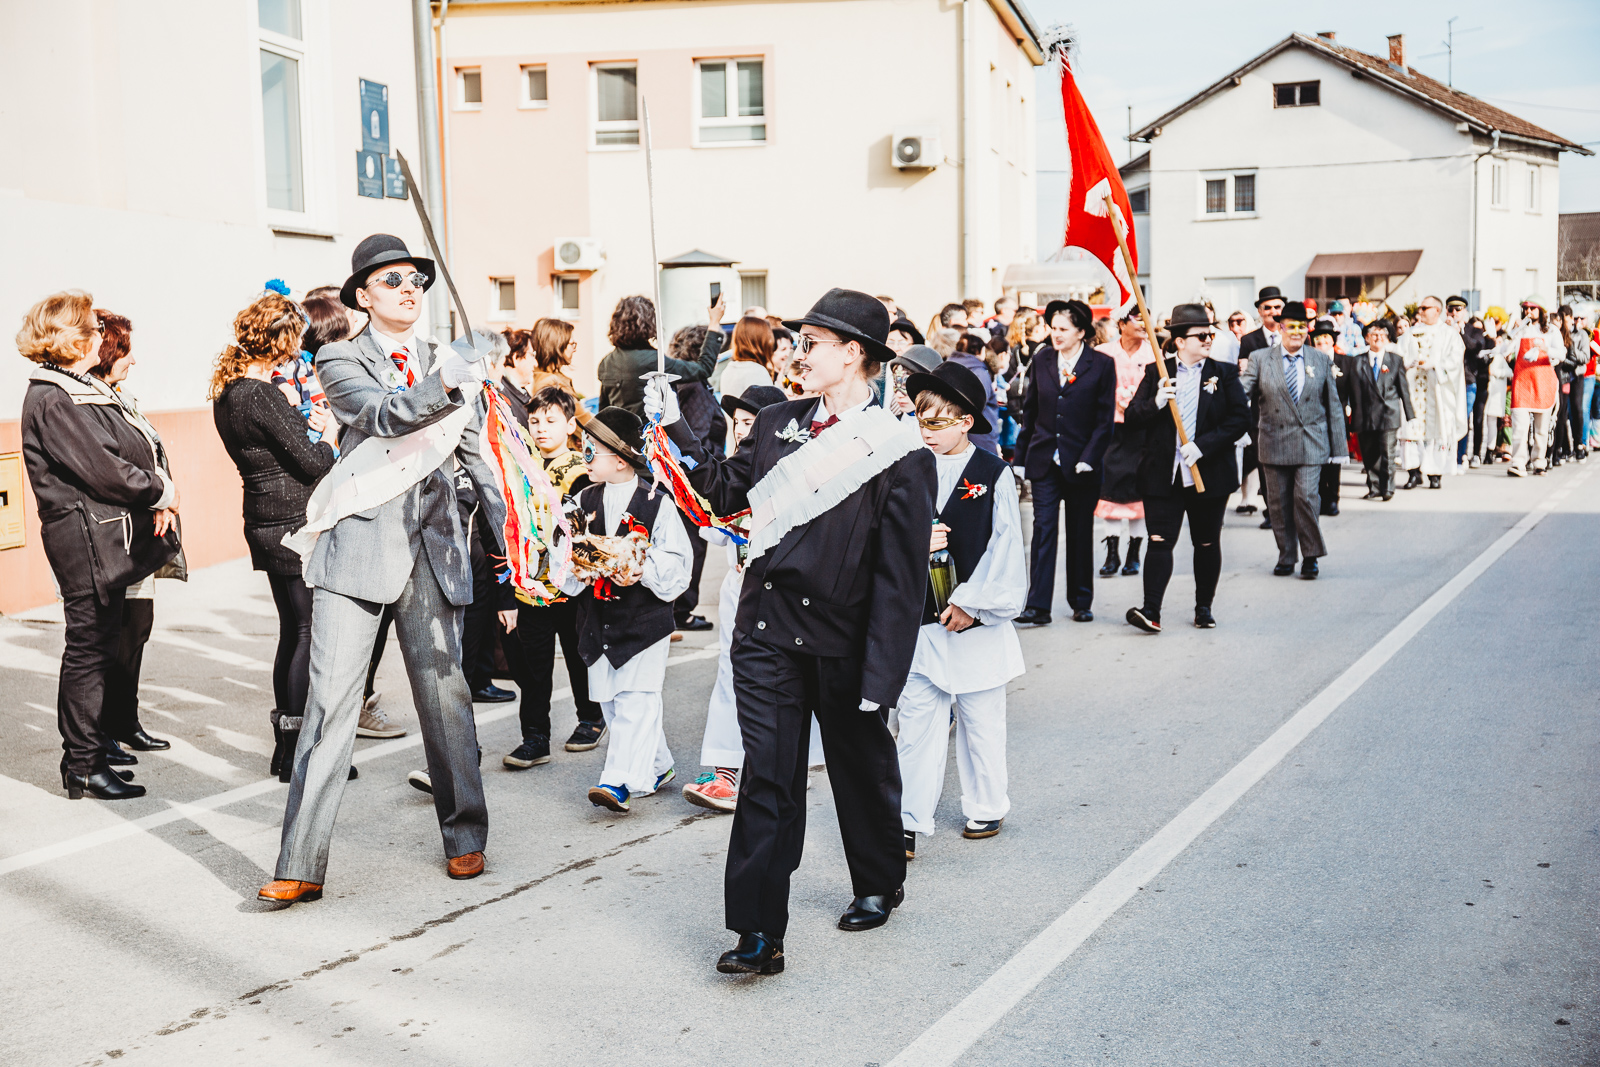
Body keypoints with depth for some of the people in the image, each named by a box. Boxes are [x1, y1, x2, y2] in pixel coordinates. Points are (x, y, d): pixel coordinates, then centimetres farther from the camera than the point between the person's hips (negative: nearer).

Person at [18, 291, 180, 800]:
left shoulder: (90, 389, 16)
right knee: (89, 649, -3)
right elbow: (100, 470, -20)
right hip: (85, 538, -10)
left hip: (109, 537, 10)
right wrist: (160, 492, -8)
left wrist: (160, 494, -1)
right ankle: (82, 768, 6)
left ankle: (91, 755, 25)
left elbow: (135, 450, 15)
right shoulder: (51, 401, -14)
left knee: (99, 646, 15)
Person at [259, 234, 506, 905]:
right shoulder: (340, 362, 3)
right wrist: (443, 386, -34)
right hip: (359, 548, -3)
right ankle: (301, 867, 0)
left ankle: (465, 837, 24)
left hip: (433, 547, 3)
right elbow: (384, 415, -17)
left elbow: (478, 453, 15)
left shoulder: (449, 363, 14)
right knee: (330, 704, -4)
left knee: (446, 697, 7)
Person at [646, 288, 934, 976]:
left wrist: (882, 673, -16)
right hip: (767, 630, 3)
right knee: (767, 779, 1)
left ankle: (879, 886, 42)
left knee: (862, 768, 17)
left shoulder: (898, 453, -11)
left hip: (842, 643, -3)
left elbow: (899, 575, -13)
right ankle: (759, 934, 5)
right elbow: (727, 492, 16)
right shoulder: (776, 424, 5)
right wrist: (675, 431, 6)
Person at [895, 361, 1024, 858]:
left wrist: (974, 603, -11)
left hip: (976, 621, -1)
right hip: (920, 620, 2)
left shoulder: (994, 474, -4)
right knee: (916, 722, 2)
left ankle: (986, 808, 28)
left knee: (981, 721, 12)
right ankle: (908, 822, 7)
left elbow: (1004, 548, -6)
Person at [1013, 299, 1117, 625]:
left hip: (1081, 463, -2)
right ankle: (1038, 606, -5)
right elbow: (1030, 411, 10)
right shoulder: (1041, 360, 5)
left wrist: (1088, 458, -13)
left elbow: (1105, 418, -5)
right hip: (1045, 460, 2)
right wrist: (1020, 456, 7)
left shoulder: (1102, 365, -3)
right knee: (1043, 530, -4)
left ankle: (1081, 603, 22)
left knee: (1081, 534, 9)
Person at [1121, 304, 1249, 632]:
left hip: (1209, 473, 1)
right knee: (1160, 541, -8)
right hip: (1163, 473, -1)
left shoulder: (1224, 373, 5)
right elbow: (1131, 417, 2)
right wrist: (1156, 402, -19)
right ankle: (1151, 611, -12)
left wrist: (1203, 445, -14)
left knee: (1207, 543, 11)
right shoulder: (1156, 373, 5)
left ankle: (1204, 608, 23)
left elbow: (1240, 417, -4)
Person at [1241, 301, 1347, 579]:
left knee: (1306, 496, -10)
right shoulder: (1260, 360, 3)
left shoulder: (1321, 361, 7)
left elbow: (1333, 406, 10)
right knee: (1278, 502, 6)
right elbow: (1241, 392, -8)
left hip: (1311, 442, -1)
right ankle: (1286, 557, 20)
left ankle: (1311, 556, 6)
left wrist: (1338, 447, 8)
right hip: (1274, 443, 1)